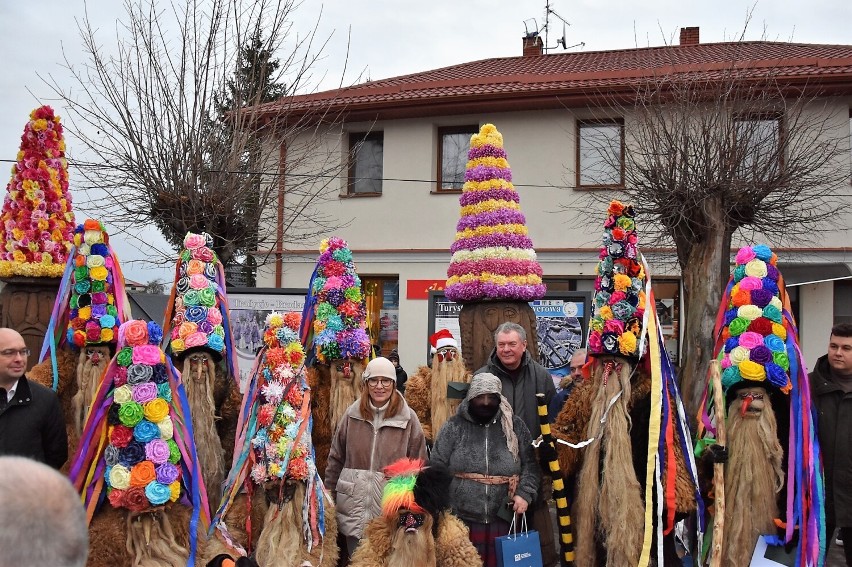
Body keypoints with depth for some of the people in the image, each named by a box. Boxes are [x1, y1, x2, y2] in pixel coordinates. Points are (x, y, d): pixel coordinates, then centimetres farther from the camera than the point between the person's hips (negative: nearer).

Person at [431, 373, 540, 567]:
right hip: (461, 519, -1)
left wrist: (524, 493, -8)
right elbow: (437, 468, 3)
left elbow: (530, 464, 8)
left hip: (504, 520, 1)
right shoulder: (454, 427, 2)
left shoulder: (515, 426, 7)